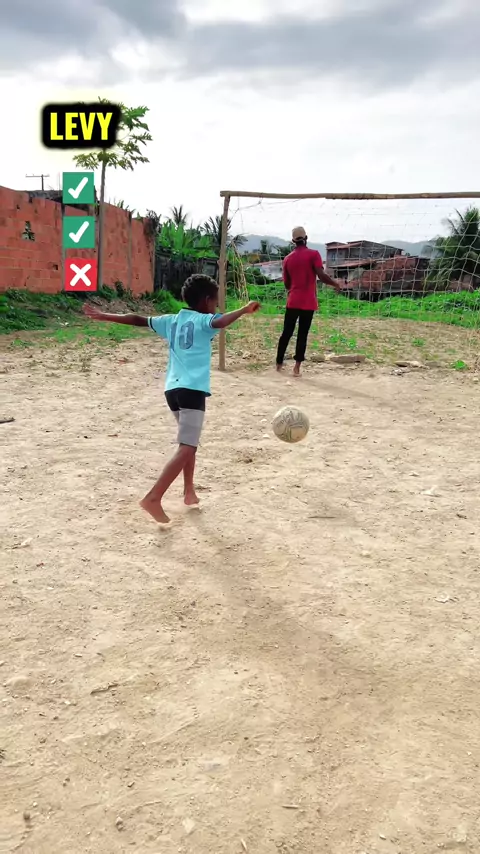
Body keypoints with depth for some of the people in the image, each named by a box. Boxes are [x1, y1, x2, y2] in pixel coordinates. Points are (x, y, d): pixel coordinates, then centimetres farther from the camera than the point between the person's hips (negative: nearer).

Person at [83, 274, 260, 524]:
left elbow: (137, 319, 21)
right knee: (186, 449, -11)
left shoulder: (171, 321, 17)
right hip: (192, 390, -8)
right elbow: (220, 322, -24)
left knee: (189, 444, 25)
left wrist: (103, 316, 27)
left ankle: (189, 492, 31)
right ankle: (153, 498, -20)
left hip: (173, 388, 8)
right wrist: (244, 310, -22)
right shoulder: (203, 321, 0)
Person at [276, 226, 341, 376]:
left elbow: (287, 284, 13)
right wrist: (335, 284, 1)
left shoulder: (288, 258, 8)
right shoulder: (313, 254, -6)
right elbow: (321, 276, -15)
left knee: (286, 333, 12)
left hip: (292, 302, 3)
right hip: (308, 302, -3)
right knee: (302, 335, 2)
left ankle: (279, 364, 18)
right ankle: (297, 367, 0)